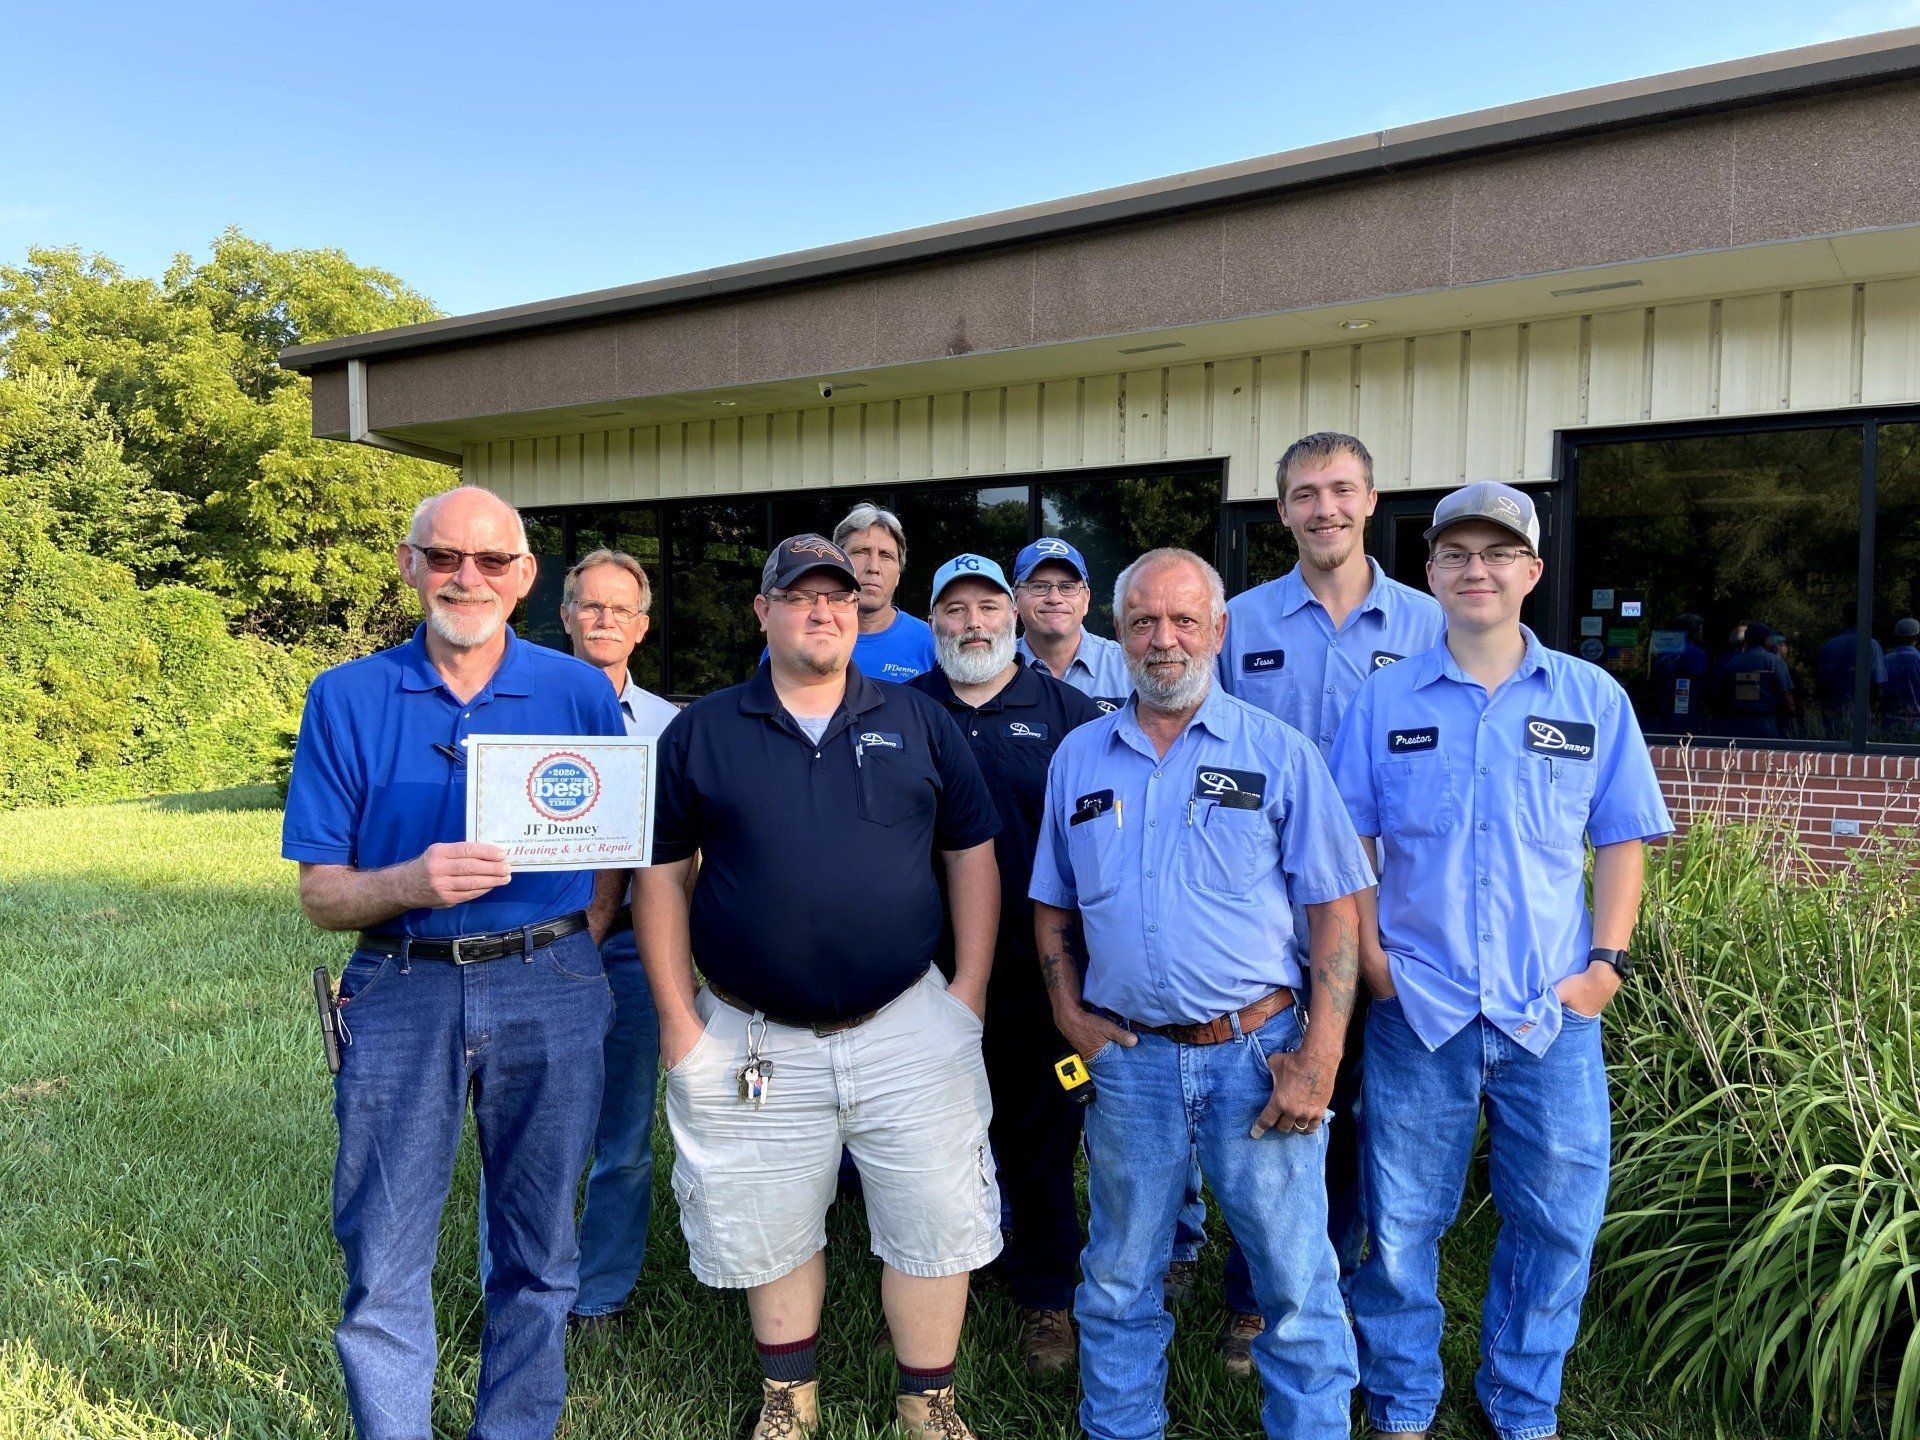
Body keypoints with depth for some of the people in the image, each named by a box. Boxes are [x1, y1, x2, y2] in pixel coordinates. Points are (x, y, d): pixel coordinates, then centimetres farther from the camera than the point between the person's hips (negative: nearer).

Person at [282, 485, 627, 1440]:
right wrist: (410, 883, -20)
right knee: (384, 1262, 6)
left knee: (536, 1249, 13)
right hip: (401, 993, 0)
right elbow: (320, 895, -1)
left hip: (548, 993, 1)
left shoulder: (580, 693, 1)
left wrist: (559, 961, -1)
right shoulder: (346, 699, 0)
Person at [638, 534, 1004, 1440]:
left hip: (908, 1025, 1)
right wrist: (677, 1015, -3)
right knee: (770, 1230, 15)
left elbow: (971, 856, 6)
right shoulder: (699, 732, 2)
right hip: (753, 1040, 0)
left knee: (935, 1224, 8)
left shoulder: (919, 723, 4)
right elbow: (661, 873, 2)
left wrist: (969, 993, -1)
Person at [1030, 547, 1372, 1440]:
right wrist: (1069, 1011, 2)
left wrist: (1319, 1058, -11)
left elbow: (1334, 906, -4)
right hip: (1129, 1058, 3)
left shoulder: (1278, 753, -2)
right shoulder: (1079, 758, 7)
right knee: (1120, 1282, 16)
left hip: (1256, 1054, -2)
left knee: (1296, 1278, 7)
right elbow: (1053, 904, 15)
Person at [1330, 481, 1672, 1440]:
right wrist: (1367, 953, -5)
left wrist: (1606, 962, -3)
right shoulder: (1385, 701, 3)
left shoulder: (1594, 700, 4)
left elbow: (1621, 841, 6)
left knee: (1559, 1219, 10)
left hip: (1554, 1011, 1)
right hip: (1417, 1008, 0)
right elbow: (1347, 842, 4)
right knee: (1402, 1222, 9)